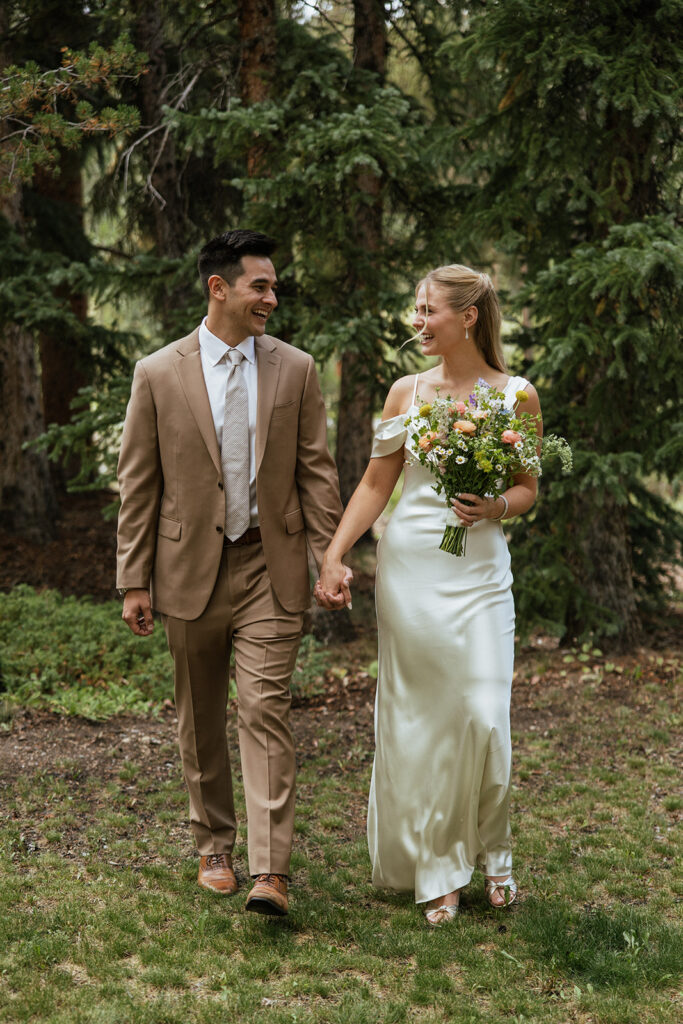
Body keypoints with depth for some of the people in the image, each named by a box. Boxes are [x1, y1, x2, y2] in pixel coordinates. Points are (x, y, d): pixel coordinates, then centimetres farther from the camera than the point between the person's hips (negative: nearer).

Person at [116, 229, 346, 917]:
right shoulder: (158, 374, -1)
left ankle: (269, 872, -9)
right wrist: (134, 581, -1)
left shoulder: (295, 369, 3)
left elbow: (317, 471, 5)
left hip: (269, 565, 0)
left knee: (265, 712, -8)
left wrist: (330, 559, -2)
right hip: (189, 569, 1)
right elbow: (138, 486, 1)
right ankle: (214, 847, 28)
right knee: (200, 720, 12)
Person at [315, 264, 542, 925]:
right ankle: (435, 871, 17)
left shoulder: (516, 395, 1)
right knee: (416, 718, 4)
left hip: (478, 569, -1)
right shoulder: (407, 392, 5)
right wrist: (333, 556, -1)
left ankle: (490, 850, 18)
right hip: (408, 567, 2)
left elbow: (527, 488, 8)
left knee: (482, 716, -8)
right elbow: (375, 483, 7)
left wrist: (495, 507, -14)